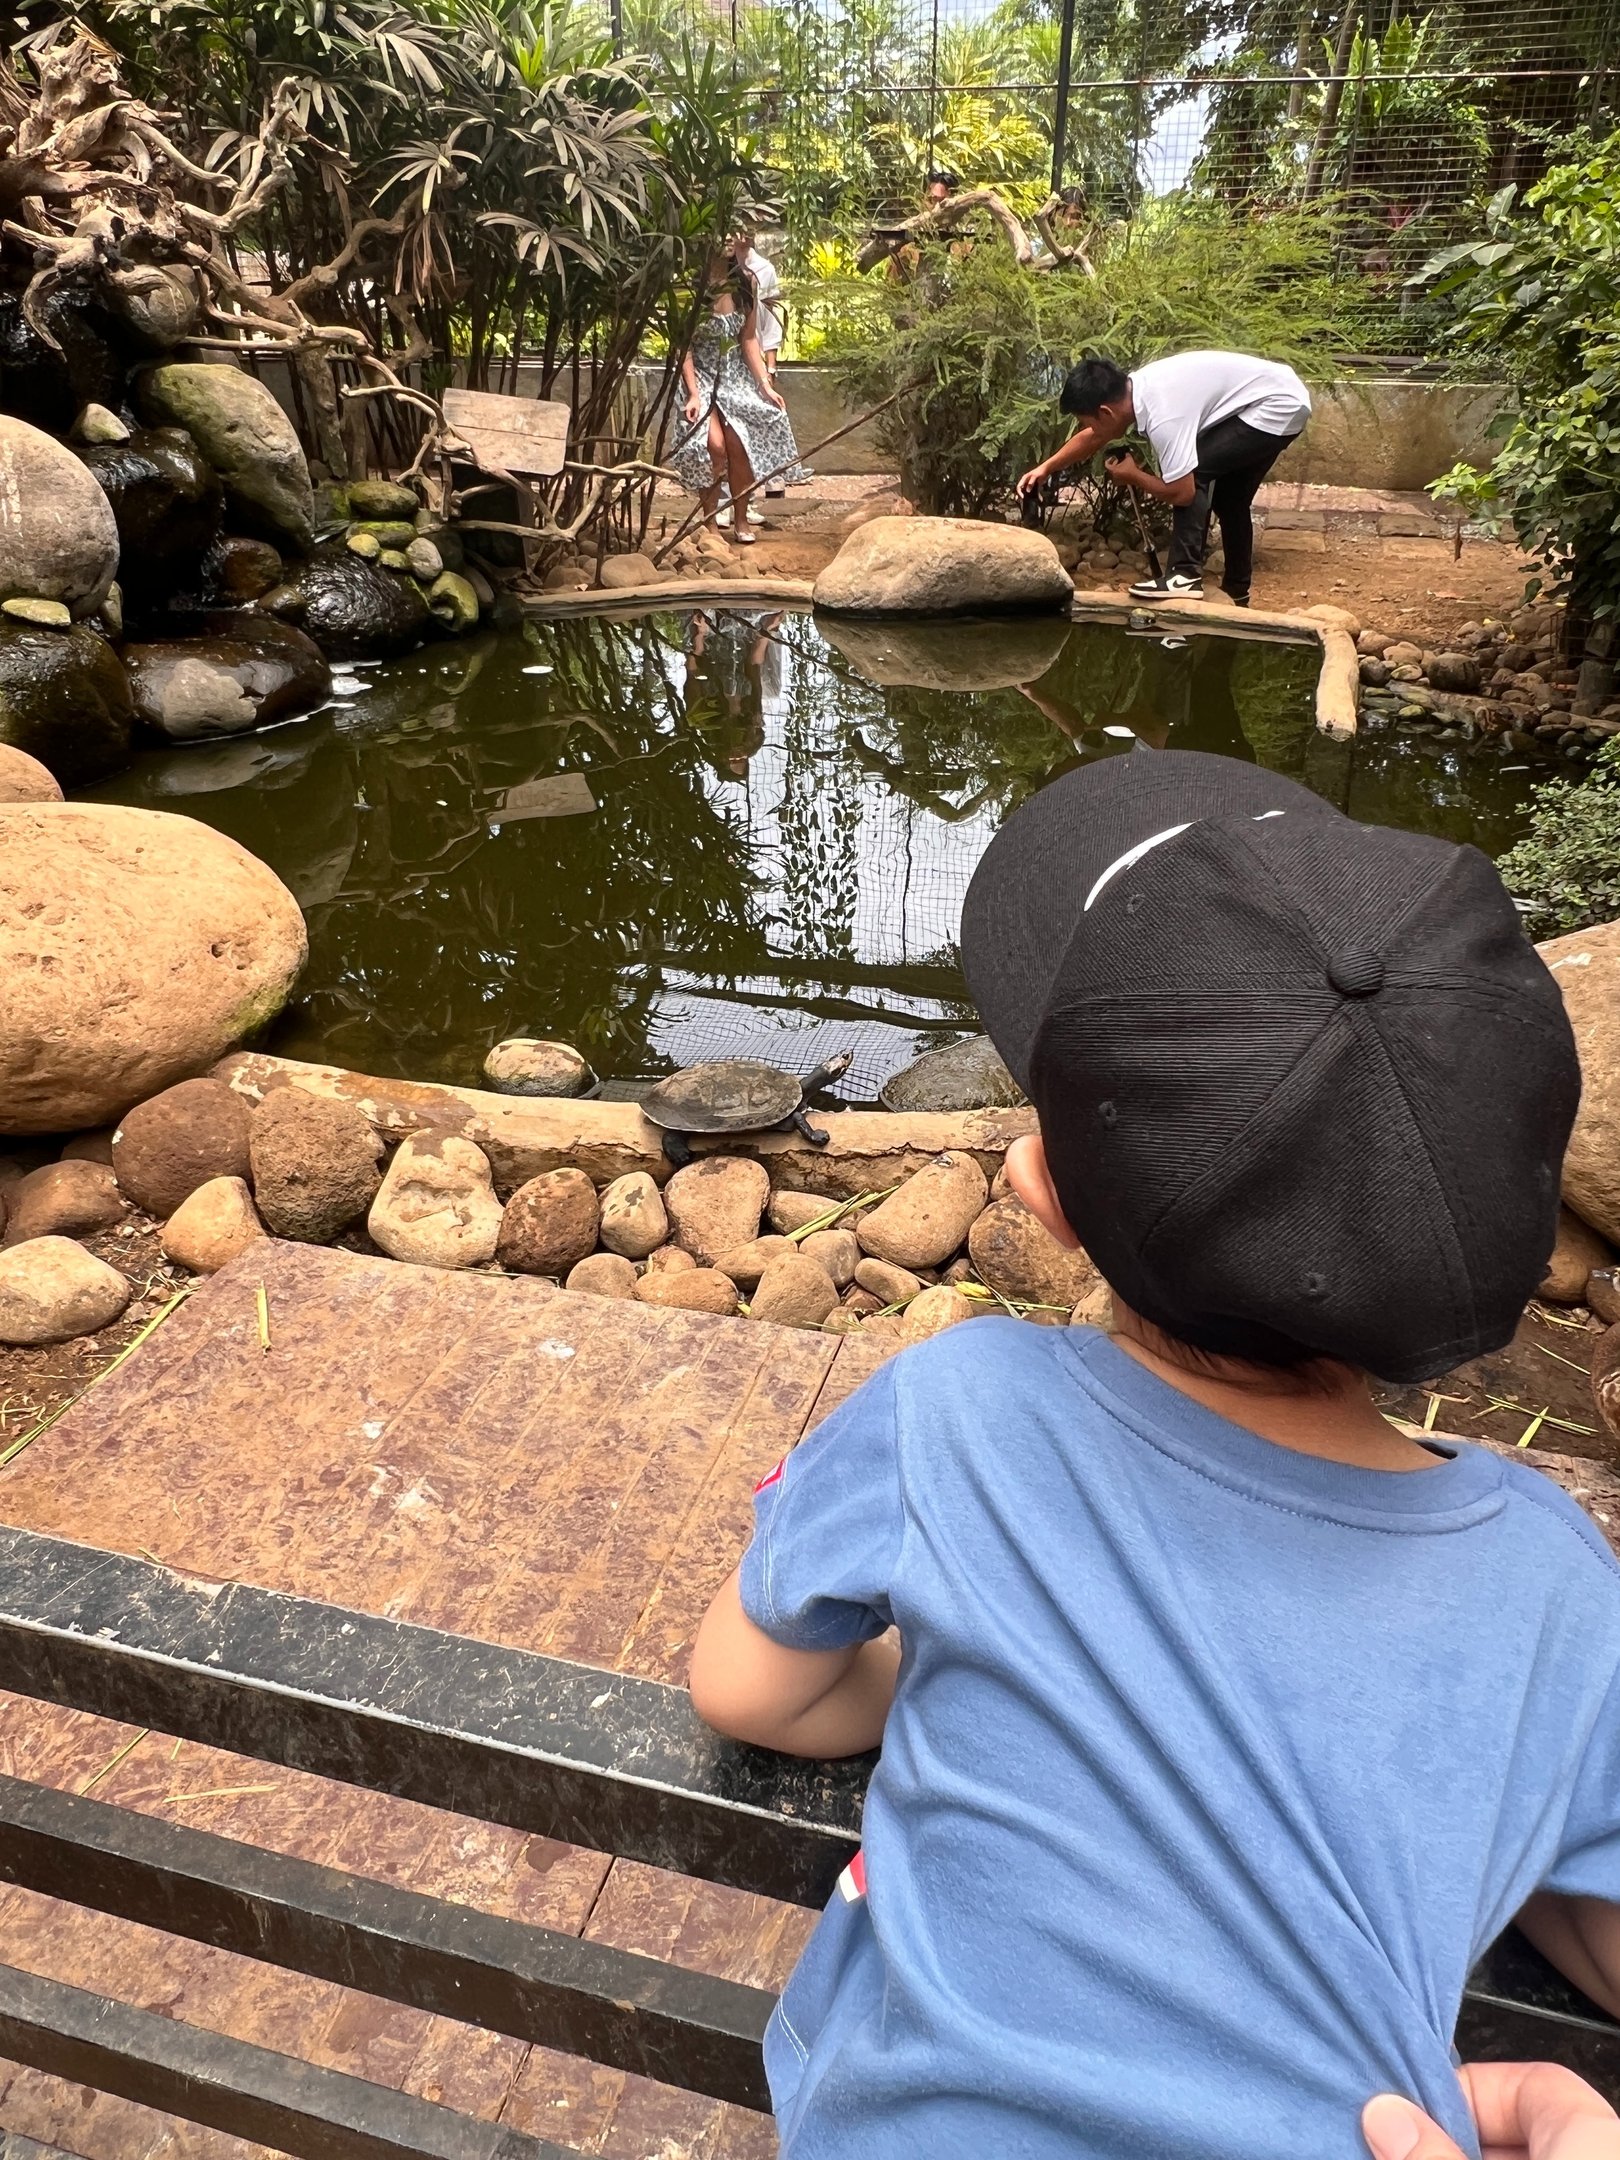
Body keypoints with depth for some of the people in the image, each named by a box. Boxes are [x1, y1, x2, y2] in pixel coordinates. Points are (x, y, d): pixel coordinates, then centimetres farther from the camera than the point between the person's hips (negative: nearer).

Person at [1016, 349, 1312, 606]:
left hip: (1277, 407, -10)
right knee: (1228, 499, 19)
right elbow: (1091, 438, 16)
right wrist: (1045, 469, 19)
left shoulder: (1162, 415, -30)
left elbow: (1181, 492, -24)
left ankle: (1185, 576, -15)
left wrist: (1132, 475, -9)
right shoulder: (1132, 389, -3)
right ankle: (1236, 592, 31)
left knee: (1195, 469, -16)